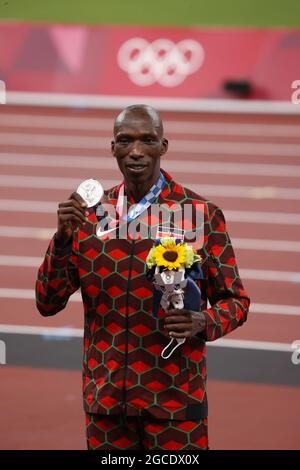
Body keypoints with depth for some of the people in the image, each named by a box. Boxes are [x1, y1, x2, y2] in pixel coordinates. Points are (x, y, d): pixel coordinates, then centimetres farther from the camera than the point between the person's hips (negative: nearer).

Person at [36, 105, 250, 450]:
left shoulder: (202, 214, -5)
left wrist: (203, 323, -19)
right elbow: (48, 304, 2)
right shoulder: (90, 214, 4)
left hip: (174, 398, -3)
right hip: (105, 397, 3)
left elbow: (234, 301, 2)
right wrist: (64, 237, -13)